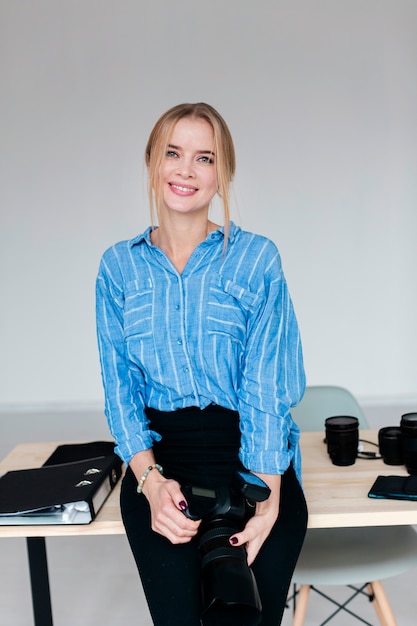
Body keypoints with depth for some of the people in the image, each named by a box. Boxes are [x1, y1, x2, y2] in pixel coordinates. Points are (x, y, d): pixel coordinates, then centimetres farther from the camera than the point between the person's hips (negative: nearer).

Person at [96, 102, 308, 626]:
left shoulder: (257, 259, 1)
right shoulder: (120, 266, 7)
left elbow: (267, 386, -5)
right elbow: (120, 385, 4)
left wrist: (267, 499, -15)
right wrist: (151, 480, -11)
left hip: (252, 457, -1)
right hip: (160, 457, 1)